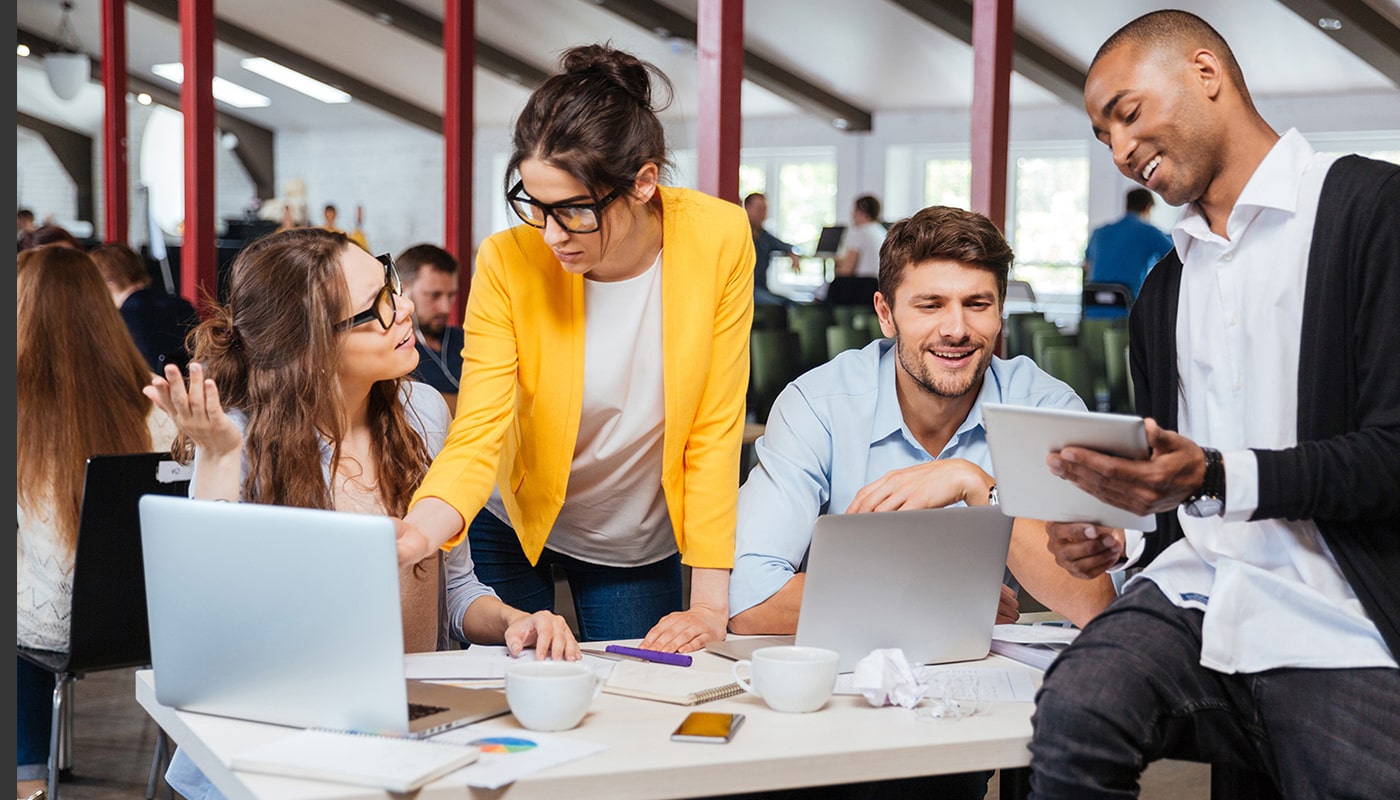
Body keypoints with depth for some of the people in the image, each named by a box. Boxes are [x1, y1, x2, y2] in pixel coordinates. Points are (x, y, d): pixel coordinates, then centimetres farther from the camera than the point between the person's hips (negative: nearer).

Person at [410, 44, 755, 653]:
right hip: (516, 530, 0)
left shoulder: (718, 239, -22)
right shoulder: (508, 262, -23)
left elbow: (716, 429, -17)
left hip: (642, 547, 1)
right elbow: (477, 436, -26)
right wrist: (409, 538, -47)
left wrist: (711, 604, -19)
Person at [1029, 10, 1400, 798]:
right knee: (1072, 715, -26)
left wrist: (1220, 478, -21)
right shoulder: (1162, 290, 22)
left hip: (1335, 635, -4)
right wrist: (1120, 538, 6)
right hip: (1190, 597, 4)